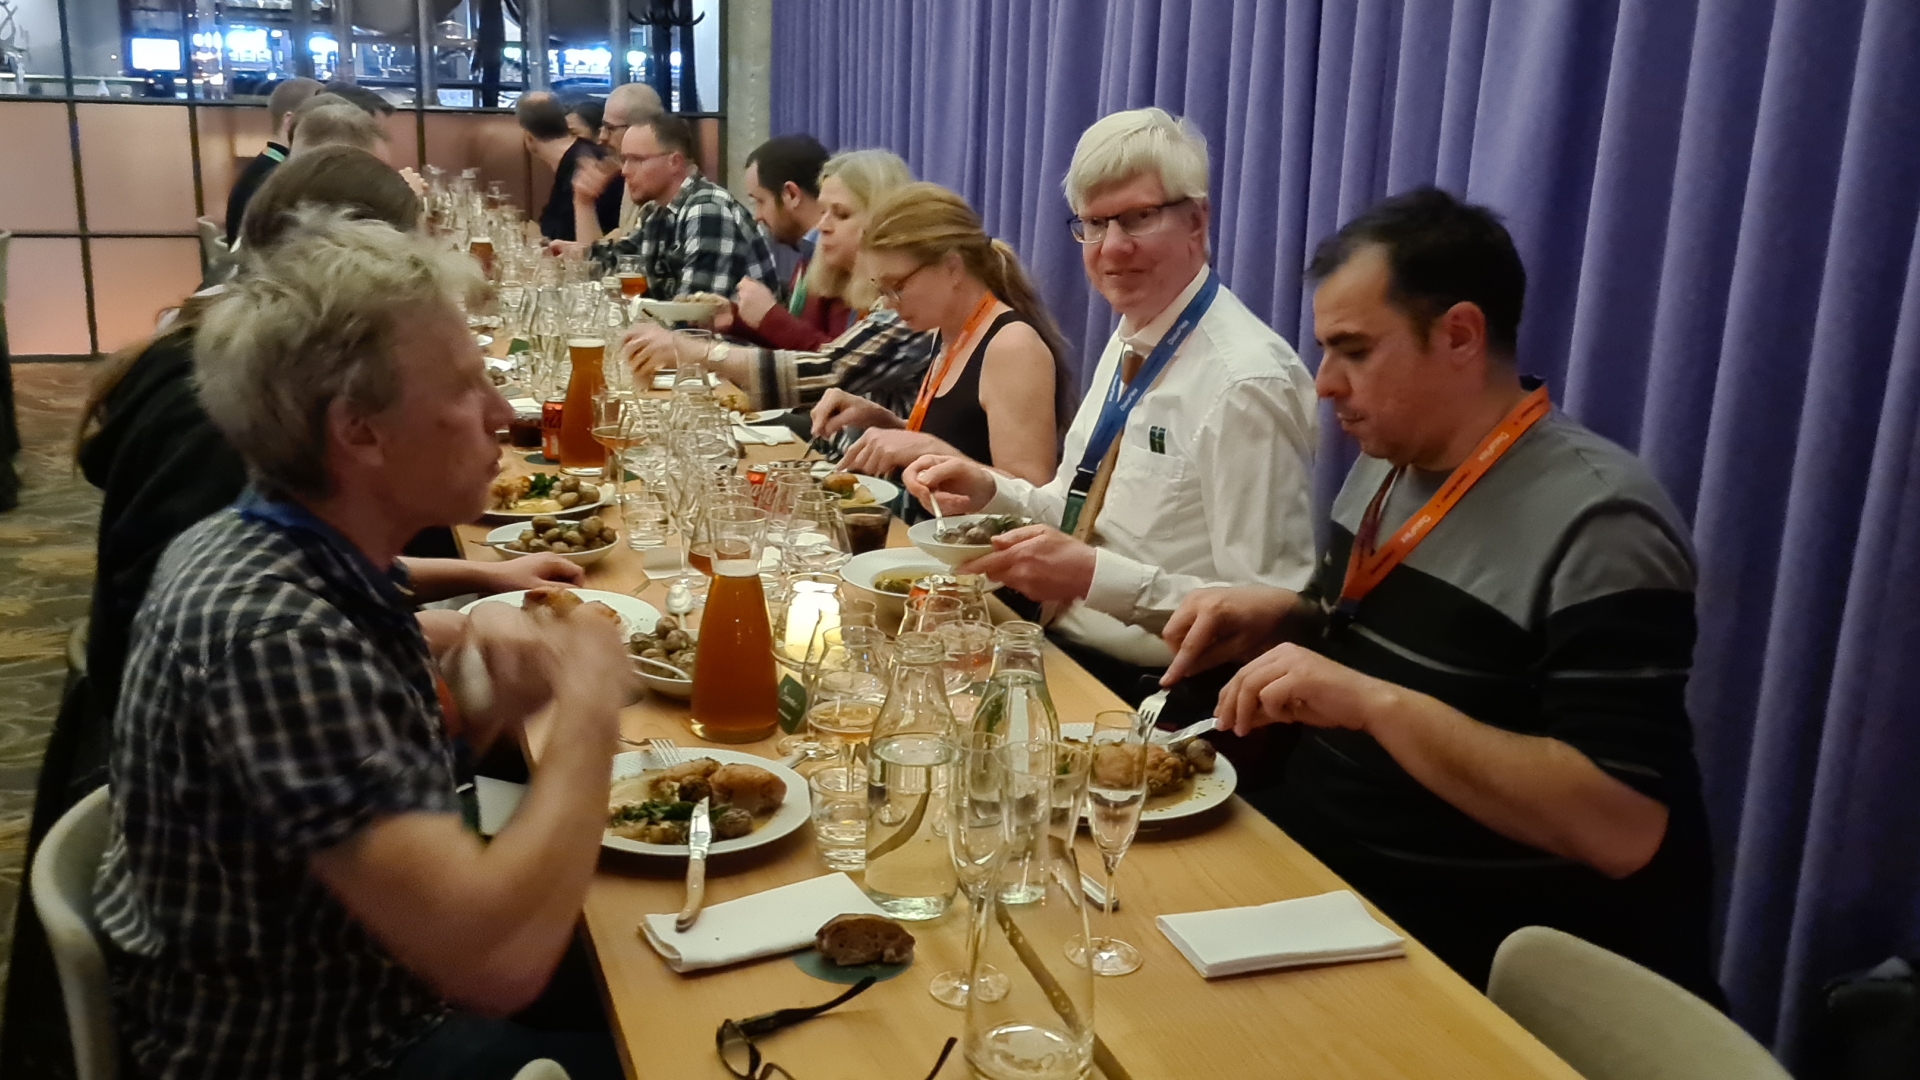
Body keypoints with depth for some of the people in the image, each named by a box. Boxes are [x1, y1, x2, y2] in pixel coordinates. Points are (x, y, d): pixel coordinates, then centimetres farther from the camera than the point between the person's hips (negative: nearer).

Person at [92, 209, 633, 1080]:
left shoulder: (255, 545, -5)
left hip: (339, 994, 8)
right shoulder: (271, 632, -34)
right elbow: (496, 962, -41)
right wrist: (590, 702, -26)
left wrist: (474, 631, -6)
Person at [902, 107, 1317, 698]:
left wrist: (1096, 576, -27)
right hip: (1060, 649, 8)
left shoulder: (1247, 382, -19)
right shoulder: (1128, 343, 10)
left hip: (1150, 691, -8)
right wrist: (989, 491, 1)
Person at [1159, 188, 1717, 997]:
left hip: (1473, 961, -7)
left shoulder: (1598, 524, -20)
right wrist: (1285, 619, 1)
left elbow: (1622, 828, -26)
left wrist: (1377, 702, -30)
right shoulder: (1388, 466, 6)